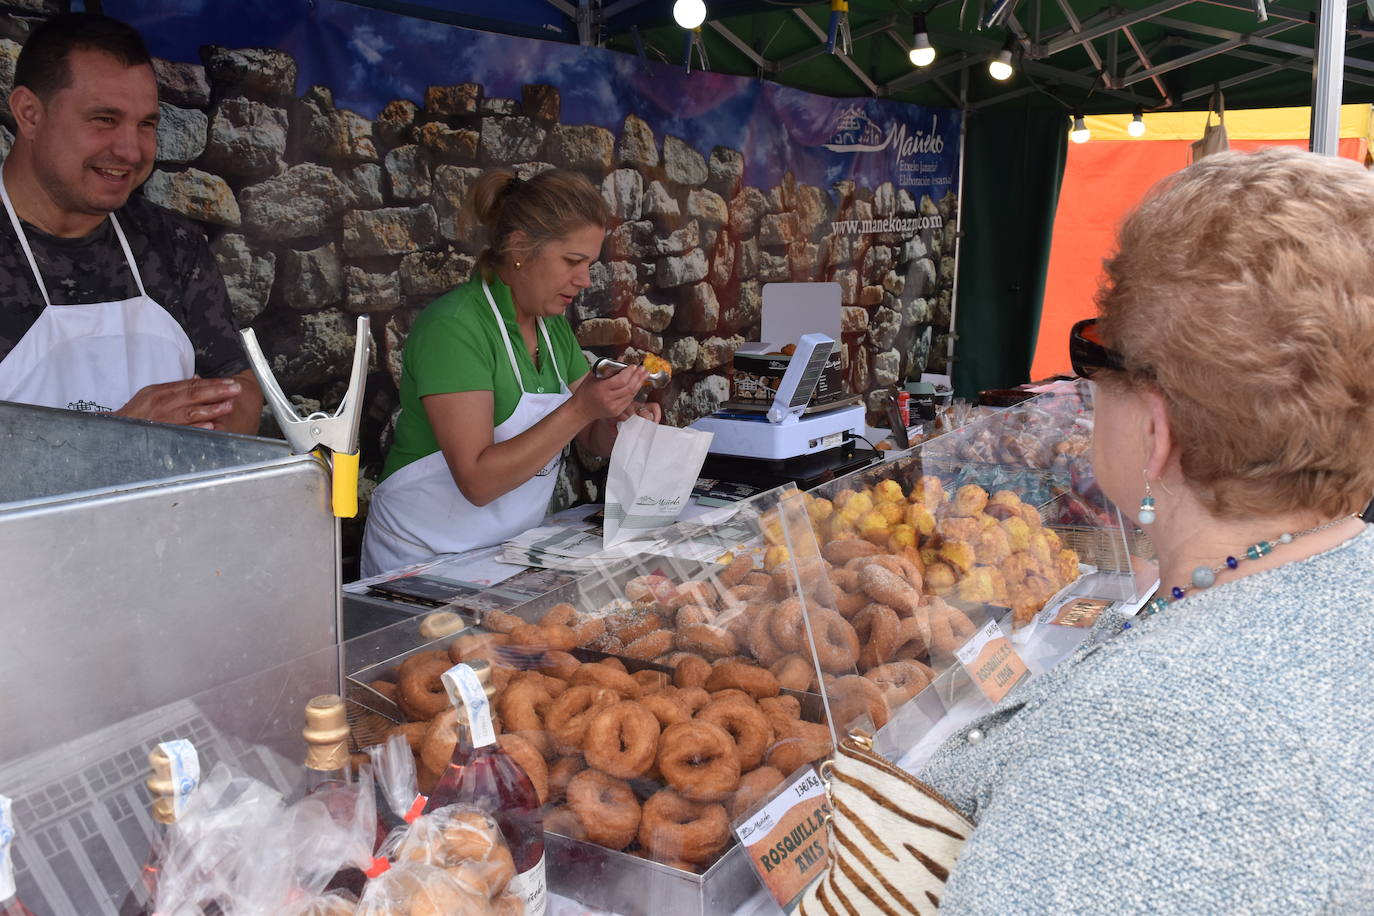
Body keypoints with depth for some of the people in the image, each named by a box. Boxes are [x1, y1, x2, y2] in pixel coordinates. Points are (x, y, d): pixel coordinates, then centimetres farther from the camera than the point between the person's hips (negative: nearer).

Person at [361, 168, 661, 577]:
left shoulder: (553, 325, 7)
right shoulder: (453, 327, -18)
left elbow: (595, 439, 13)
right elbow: (477, 481, -23)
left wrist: (622, 421, -9)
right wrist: (579, 409, -28)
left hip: (511, 549, 7)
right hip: (426, 556, -7)